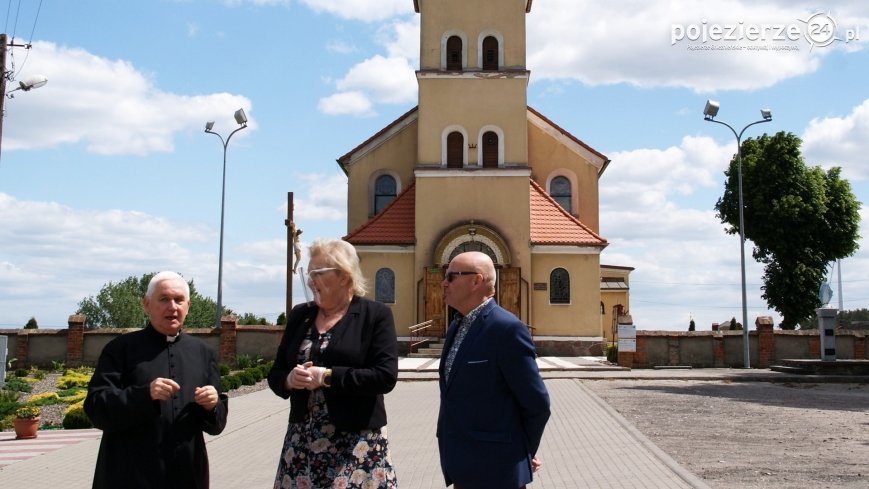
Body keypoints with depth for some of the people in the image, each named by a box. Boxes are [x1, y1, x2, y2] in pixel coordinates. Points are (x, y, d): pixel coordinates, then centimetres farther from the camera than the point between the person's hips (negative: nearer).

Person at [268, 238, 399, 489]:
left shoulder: (376, 315, -4)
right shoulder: (299, 315, 10)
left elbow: (385, 376, -14)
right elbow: (275, 373, 13)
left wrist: (327, 377, -18)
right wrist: (290, 380, -10)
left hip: (357, 442, -4)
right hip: (303, 440, 4)